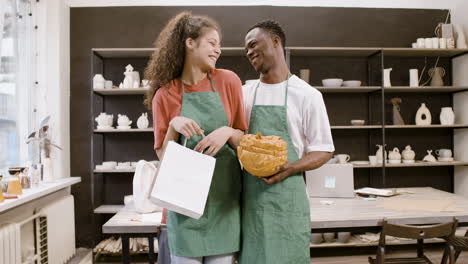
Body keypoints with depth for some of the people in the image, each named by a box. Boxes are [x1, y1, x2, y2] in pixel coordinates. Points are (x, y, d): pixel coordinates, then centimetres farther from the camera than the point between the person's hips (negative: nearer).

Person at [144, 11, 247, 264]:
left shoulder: (229, 81, 0)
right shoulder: (165, 94, -2)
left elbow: (244, 139, 7)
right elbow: (163, 155, 2)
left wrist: (227, 132, -14)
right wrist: (173, 126, -16)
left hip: (224, 196, 1)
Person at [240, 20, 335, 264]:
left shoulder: (307, 95, -3)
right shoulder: (245, 93, 9)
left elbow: (324, 151, -1)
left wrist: (290, 168, -18)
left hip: (287, 195, -3)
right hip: (250, 194, 3)